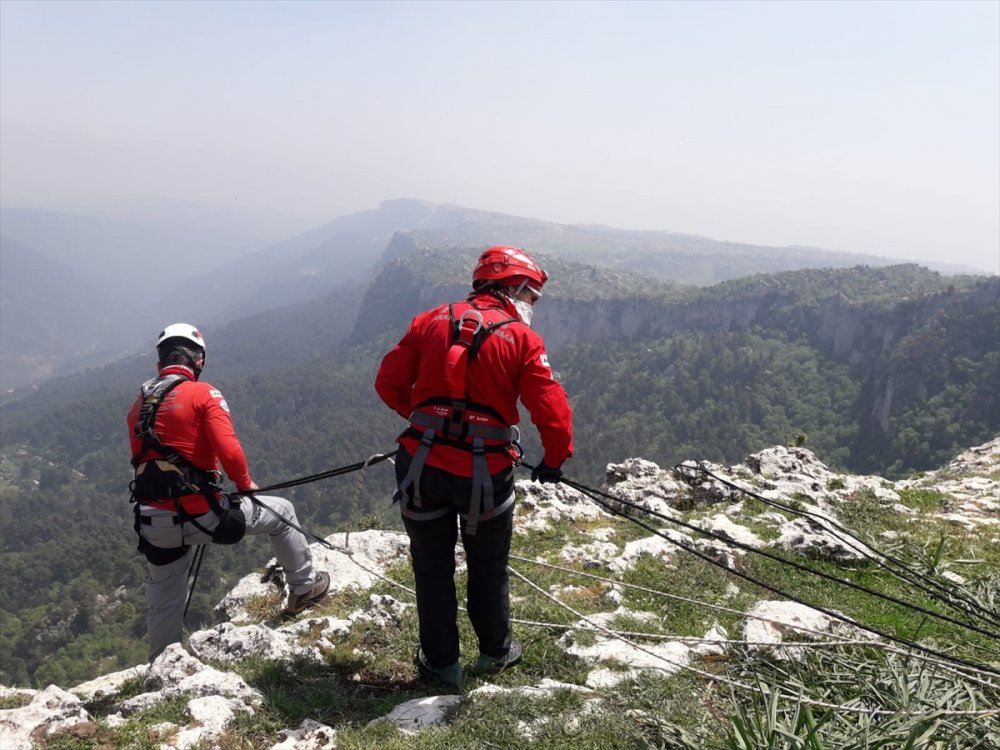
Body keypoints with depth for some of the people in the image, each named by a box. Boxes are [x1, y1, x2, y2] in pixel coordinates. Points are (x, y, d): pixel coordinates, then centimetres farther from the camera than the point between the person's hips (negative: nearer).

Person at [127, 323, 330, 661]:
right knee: (281, 512, 17)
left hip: (153, 524, 6)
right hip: (199, 514, -6)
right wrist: (246, 484, 0)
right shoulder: (203, 394, -8)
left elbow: (143, 462, 18)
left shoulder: (138, 405, 12)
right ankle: (303, 587, 30)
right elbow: (229, 451, -18)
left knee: (164, 605, 25)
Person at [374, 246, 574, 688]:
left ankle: (441, 662, 32)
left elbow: (388, 383, 5)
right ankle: (495, 651, 40)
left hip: (422, 465, 2)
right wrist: (554, 460, 7)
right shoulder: (522, 338, -6)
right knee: (489, 567, 22)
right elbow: (553, 413, -11)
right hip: (486, 472, -2)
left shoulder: (430, 321, 3)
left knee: (432, 568, 19)